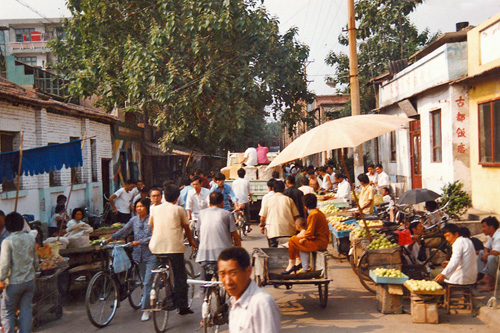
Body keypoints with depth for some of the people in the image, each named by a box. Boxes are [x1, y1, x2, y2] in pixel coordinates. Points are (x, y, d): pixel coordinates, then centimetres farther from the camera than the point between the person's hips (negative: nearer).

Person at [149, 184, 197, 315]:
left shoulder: (155, 209, 11)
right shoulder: (178, 209, 3)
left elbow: (151, 227, 17)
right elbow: (186, 228, 11)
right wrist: (191, 241, 27)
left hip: (156, 247, 3)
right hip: (175, 247, -3)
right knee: (180, 277, 6)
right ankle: (182, 306, 8)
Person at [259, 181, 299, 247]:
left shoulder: (268, 200, 3)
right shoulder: (289, 200, 5)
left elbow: (262, 217, 5)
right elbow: (295, 216, 6)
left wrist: (262, 226, 25)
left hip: (273, 232, -1)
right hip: (288, 232, 1)